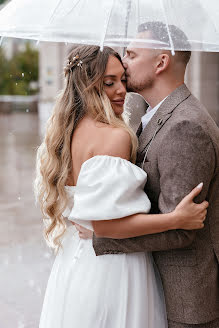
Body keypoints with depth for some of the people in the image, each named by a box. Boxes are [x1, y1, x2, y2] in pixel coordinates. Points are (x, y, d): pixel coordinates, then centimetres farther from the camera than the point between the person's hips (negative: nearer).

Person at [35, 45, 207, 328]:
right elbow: (102, 222, -26)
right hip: (111, 268, -8)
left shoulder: (64, 133, 5)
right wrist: (176, 219, -26)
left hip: (72, 262, 8)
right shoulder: (115, 136, -21)